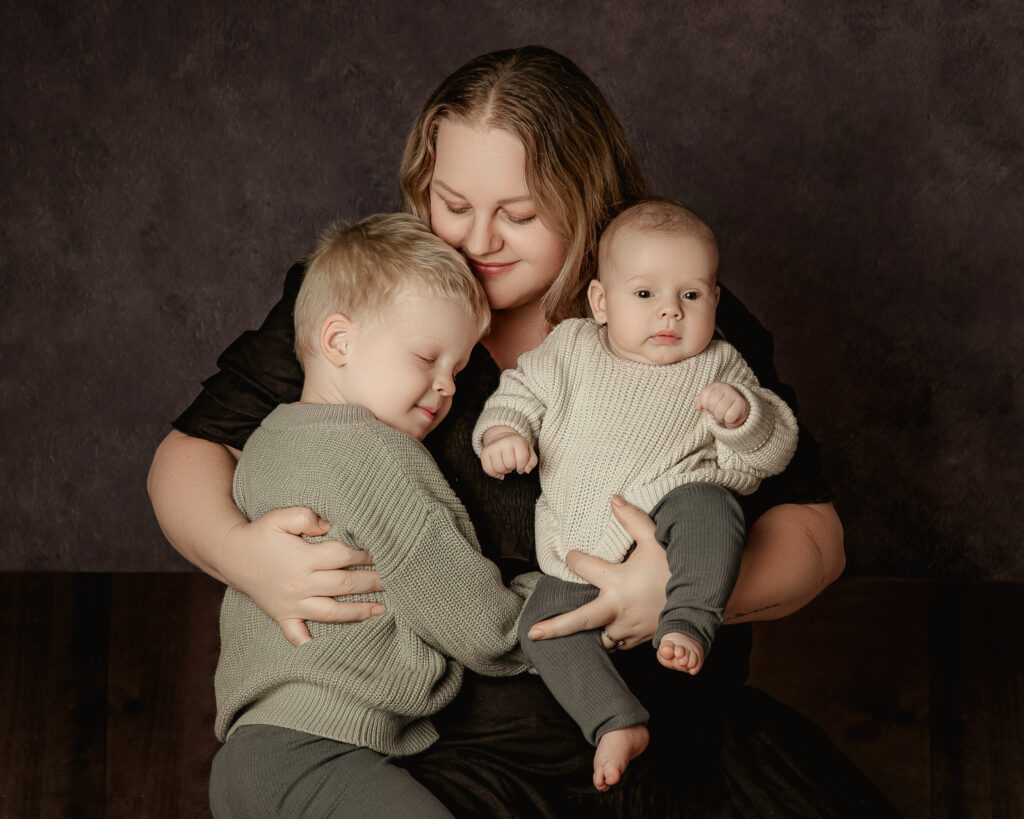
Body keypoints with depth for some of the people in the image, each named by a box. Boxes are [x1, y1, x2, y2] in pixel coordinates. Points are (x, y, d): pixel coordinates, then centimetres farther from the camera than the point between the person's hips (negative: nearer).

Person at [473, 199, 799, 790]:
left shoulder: (719, 369, 8)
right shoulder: (570, 349, 12)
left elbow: (771, 452, 4)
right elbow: (521, 392, 20)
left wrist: (742, 415, -18)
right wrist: (501, 432, -3)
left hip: (669, 532, -3)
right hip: (581, 561, 3)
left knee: (708, 504, -34)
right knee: (544, 623, -16)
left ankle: (690, 624, -36)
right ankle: (618, 723, -15)